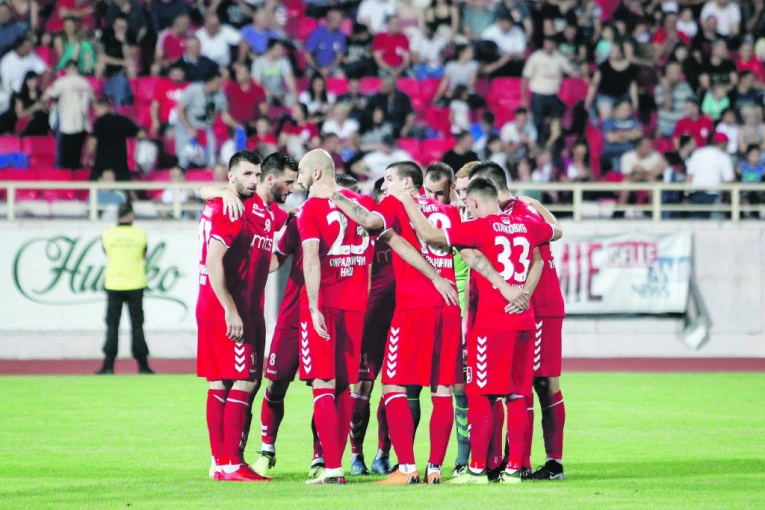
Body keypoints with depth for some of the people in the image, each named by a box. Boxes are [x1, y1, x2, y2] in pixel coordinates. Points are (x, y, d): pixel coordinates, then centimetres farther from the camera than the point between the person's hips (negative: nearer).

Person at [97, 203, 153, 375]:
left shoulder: (107, 235, -4)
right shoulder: (140, 235, -4)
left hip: (113, 285, 0)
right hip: (135, 285, 0)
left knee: (112, 325, 3)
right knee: (137, 325, 5)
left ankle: (109, 364, -2)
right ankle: (142, 364, 6)